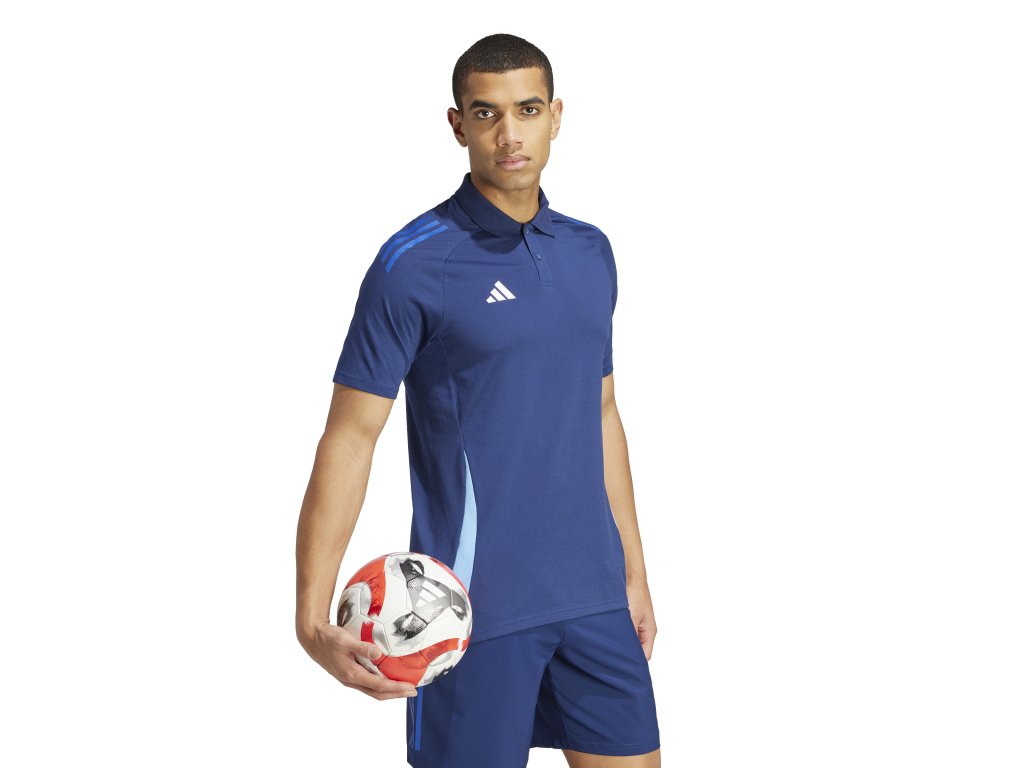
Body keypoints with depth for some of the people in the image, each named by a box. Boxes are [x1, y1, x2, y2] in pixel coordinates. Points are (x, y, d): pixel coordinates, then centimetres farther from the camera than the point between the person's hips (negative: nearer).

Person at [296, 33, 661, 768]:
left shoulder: (591, 253, 8)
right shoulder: (412, 264, -10)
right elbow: (351, 435, -11)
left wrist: (634, 573, 16)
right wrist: (313, 617, -21)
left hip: (594, 598, 5)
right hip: (475, 607, -5)